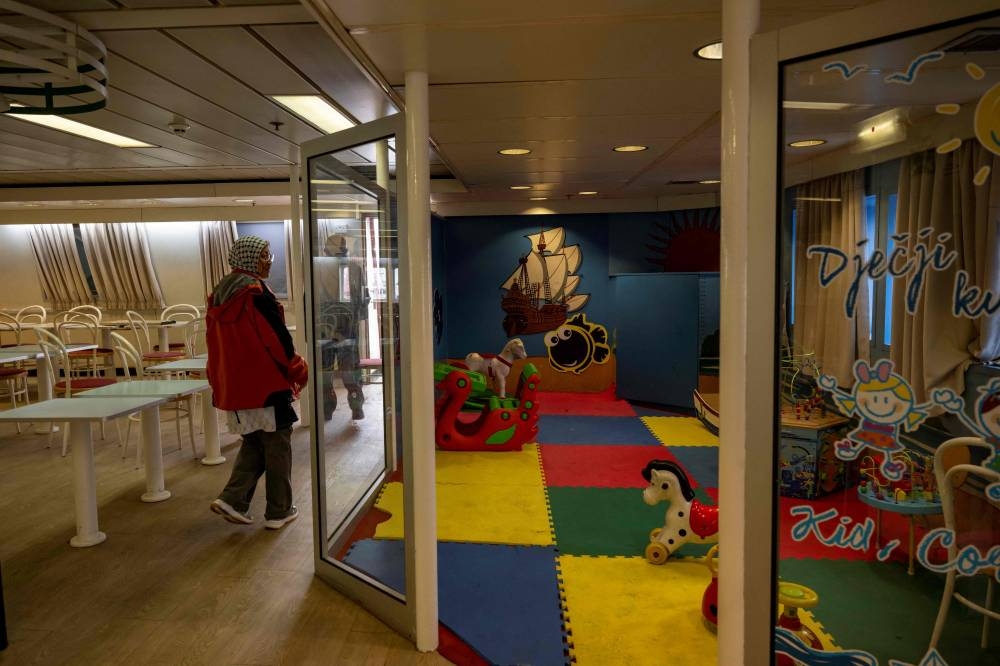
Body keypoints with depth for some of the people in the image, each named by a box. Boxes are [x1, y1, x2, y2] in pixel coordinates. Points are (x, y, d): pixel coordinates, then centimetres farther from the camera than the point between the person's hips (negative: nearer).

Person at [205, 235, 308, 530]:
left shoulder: (219, 294, 10)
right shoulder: (256, 292, -15)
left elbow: (215, 342, 15)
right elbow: (278, 337, -16)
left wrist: (220, 384, 23)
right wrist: (299, 371, -3)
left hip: (231, 385, 8)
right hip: (265, 383, -7)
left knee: (253, 443, 20)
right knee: (277, 445, 5)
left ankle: (233, 499, 8)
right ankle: (279, 511, 13)